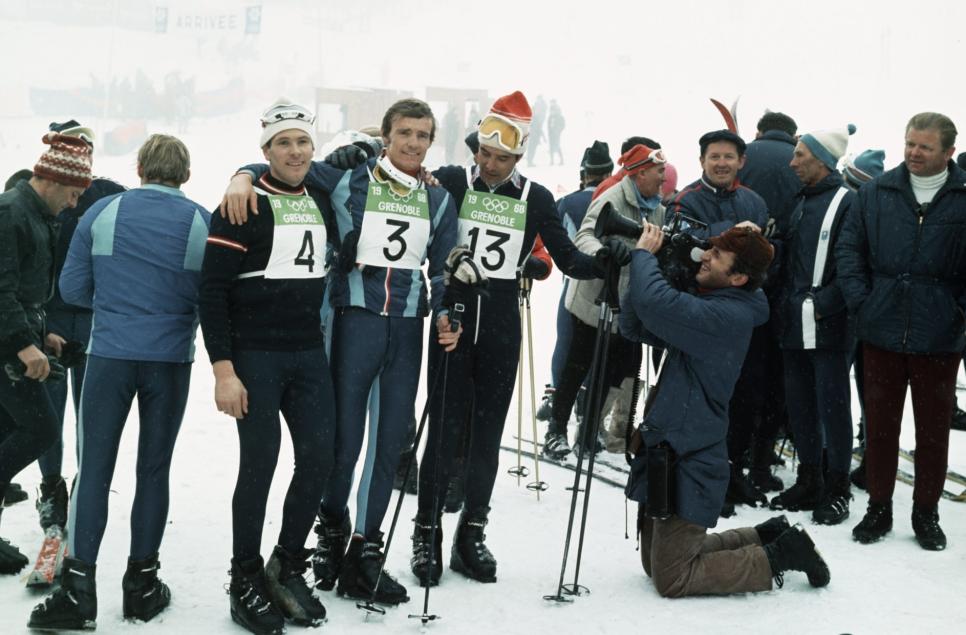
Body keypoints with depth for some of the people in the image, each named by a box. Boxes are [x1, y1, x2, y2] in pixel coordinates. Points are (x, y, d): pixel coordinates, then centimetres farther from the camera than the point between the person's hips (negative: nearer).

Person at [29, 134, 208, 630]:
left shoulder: (103, 212, -1)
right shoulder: (203, 222, -3)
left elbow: (72, 287, 2)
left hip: (110, 354, 0)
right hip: (171, 358, 1)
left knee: (94, 466, 4)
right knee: (154, 468, 11)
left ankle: (78, 587, 0)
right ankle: (141, 584, 17)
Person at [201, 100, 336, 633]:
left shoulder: (322, 202, 10)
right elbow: (212, 290, -10)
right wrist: (223, 369, -16)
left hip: (309, 355, 5)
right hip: (254, 358, -5)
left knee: (318, 459, 2)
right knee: (259, 465, 0)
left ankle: (288, 567, 20)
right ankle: (246, 582, 15)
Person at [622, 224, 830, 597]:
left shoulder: (727, 317, -21)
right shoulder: (706, 308, 10)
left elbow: (655, 301, -35)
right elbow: (634, 328, 11)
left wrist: (644, 254, -17)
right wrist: (641, 264, -3)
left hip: (687, 467, -10)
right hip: (665, 455, 10)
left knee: (671, 580, 0)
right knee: (655, 562, 20)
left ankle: (781, 554, 10)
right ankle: (767, 537, 25)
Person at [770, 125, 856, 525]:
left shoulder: (846, 203, -9)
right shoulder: (801, 203, 16)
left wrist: (822, 304, -18)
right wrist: (786, 304, 7)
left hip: (829, 327, -8)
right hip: (795, 327, 8)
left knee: (832, 406, 0)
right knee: (800, 406, 12)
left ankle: (837, 488, 10)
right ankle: (809, 481, 23)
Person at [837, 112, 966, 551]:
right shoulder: (876, 193, 2)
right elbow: (848, 249, 5)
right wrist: (861, 301, -4)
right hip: (882, 333, 2)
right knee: (880, 424, 10)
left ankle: (926, 514, 23)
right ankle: (878, 508, 23)